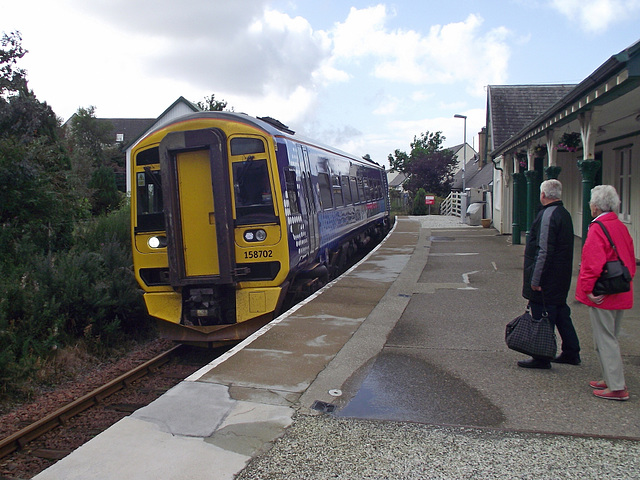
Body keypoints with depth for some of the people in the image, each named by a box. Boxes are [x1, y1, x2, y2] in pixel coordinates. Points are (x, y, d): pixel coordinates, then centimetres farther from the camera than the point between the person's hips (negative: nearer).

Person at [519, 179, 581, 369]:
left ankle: (542, 358, 7)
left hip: (547, 277, -10)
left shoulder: (548, 215, -19)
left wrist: (535, 279, -19)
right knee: (560, 312, 18)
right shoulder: (564, 213, 12)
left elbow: (544, 251, -23)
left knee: (542, 316, -1)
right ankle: (571, 352, 28)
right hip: (561, 277, 10)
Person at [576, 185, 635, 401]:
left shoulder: (597, 229, -18)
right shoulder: (621, 227, 9)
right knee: (610, 338, 19)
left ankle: (617, 388, 4)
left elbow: (593, 263, -25)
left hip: (602, 296, -9)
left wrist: (589, 289, -17)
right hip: (621, 294, 9)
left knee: (605, 340, 0)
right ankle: (611, 379, 29)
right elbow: (630, 261, 17)